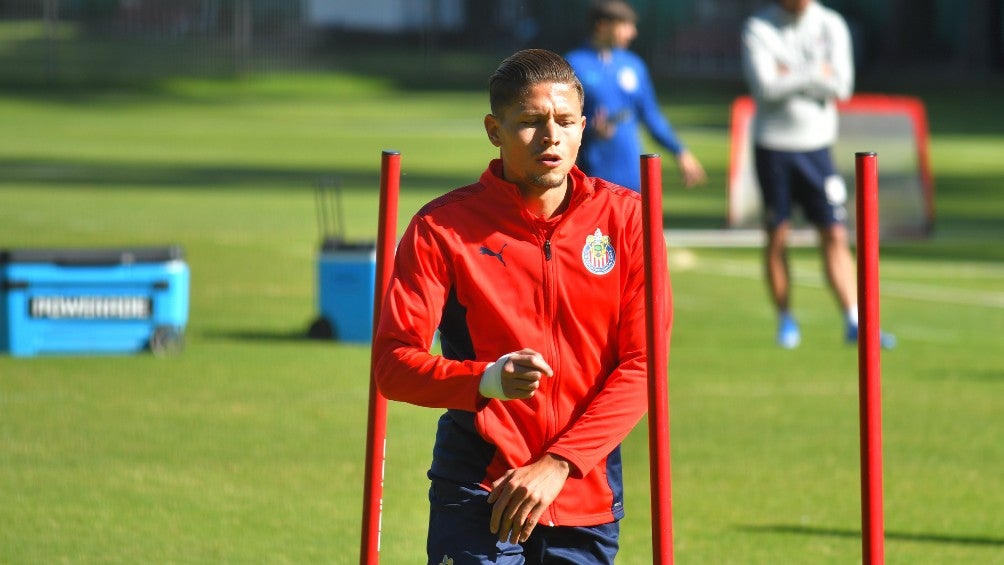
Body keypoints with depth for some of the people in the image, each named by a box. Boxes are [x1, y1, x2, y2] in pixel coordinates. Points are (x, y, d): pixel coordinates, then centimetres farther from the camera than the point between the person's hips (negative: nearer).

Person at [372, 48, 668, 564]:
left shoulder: (624, 216, 2)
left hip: (588, 497, 2)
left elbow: (642, 364, -2)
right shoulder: (442, 226, -3)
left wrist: (556, 465, -11)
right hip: (478, 493, -2)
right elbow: (391, 362, -7)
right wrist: (486, 381, -26)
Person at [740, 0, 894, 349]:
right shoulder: (758, 29, -3)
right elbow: (765, 87, -16)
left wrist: (792, 78, -12)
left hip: (816, 146, 2)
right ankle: (785, 320, 17)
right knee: (777, 237, 3)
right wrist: (815, 76, -11)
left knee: (835, 236, -4)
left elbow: (842, 86, -7)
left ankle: (855, 323, -3)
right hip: (773, 146, -2)